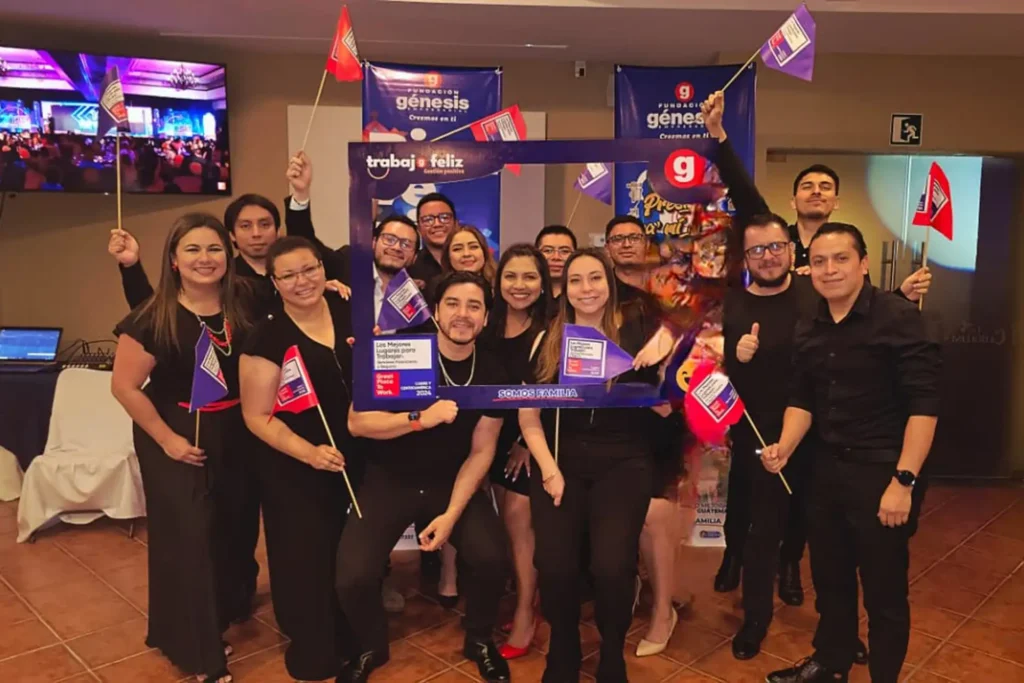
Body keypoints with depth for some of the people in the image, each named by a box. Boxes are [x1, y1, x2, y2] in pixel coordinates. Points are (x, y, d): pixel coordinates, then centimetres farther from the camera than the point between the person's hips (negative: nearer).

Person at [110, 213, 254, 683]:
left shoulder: (242, 304, -5)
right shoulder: (154, 317, -16)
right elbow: (124, 386, -13)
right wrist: (166, 438, -12)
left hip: (233, 433, 4)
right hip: (177, 437, -4)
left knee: (229, 527, 15)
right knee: (187, 534, 4)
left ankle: (219, 615, 40)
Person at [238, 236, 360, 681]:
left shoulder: (347, 310, -3)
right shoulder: (267, 337, -14)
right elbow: (257, 416, -13)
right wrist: (309, 452, -24)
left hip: (357, 459, 4)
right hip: (295, 472, -4)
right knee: (307, 560, 6)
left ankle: (351, 636, 41)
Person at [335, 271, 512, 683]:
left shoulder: (492, 374, -6)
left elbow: (481, 451, -3)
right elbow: (357, 423, -15)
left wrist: (452, 513, -14)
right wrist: (422, 418, -29)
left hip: (454, 481, 2)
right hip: (390, 479, -1)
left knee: (490, 559, -22)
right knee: (354, 576, -19)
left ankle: (479, 640, 13)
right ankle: (372, 647, 17)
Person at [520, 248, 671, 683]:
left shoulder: (637, 330, 1)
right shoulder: (548, 339, 8)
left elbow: (666, 406, 0)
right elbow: (528, 415, 7)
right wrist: (549, 469, -4)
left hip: (623, 461, -1)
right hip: (561, 460, 2)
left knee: (611, 565, -21)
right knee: (554, 567, -16)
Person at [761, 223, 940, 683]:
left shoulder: (898, 318, -14)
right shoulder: (809, 330, 6)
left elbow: (923, 405, -17)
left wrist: (903, 481, -21)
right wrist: (784, 448, -5)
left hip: (882, 473, -6)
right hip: (828, 469, 6)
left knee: (884, 592, 8)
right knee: (829, 580, 20)